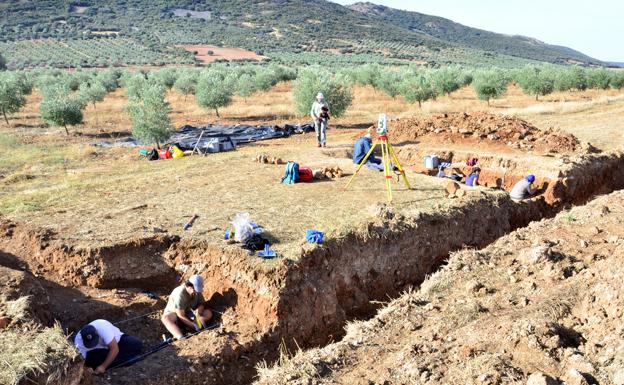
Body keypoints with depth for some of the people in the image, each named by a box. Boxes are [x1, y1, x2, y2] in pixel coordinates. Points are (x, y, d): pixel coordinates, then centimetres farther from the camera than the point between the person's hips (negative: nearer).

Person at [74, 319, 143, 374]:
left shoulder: (103, 327, -38)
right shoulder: (78, 341, -27)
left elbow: (115, 349, -35)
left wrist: (103, 366, -37)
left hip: (117, 340, -2)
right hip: (101, 350, 3)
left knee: (137, 345, -27)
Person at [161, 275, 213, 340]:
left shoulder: (197, 291, -11)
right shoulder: (180, 294, -29)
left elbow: (202, 304, 1)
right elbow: (181, 316, -29)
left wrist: (198, 311, -23)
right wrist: (194, 326, -35)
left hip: (189, 314, 6)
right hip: (174, 313, -6)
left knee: (208, 313, -17)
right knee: (165, 318, -39)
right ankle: (180, 338, -58)